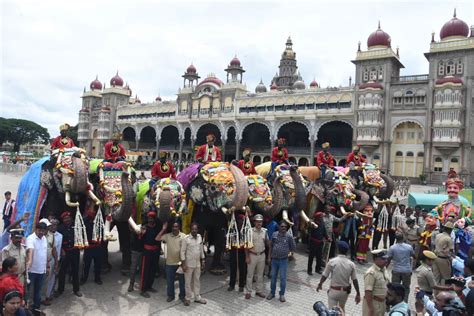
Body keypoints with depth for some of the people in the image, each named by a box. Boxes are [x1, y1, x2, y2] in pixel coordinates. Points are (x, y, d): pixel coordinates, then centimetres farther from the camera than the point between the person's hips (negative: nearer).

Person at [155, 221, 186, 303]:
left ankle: (182, 295, 27)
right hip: (170, 263, 2)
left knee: (182, 280, 11)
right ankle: (170, 295, 30)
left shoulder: (183, 236, -9)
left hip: (180, 262, -2)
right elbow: (157, 239, -7)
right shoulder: (168, 236, -2)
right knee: (170, 280, 13)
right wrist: (163, 229, -12)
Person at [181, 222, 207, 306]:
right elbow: (182, 251, -12)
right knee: (188, 281, 7)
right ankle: (187, 298, 22)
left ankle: (197, 297, 27)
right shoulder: (186, 238, -15)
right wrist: (183, 264, -14)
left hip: (197, 263, 5)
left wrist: (203, 260, 10)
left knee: (197, 280, 14)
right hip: (189, 264, -5)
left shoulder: (199, 237, 0)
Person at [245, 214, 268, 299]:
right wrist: (247, 257, -10)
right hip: (252, 255, -3)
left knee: (260, 274, 13)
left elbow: (267, 243, 9)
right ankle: (248, 292, 16)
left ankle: (259, 290, 26)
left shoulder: (264, 231, 1)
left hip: (262, 255, 3)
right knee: (250, 274, 5)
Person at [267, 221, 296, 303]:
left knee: (283, 277, 5)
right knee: (273, 277, 13)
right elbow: (270, 246, 5)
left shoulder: (289, 236, -10)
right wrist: (269, 257, 4)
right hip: (274, 259, 2)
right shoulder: (274, 234, -3)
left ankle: (282, 294, 21)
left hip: (283, 260, -2)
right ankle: (272, 292, 29)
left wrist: (286, 252, 0)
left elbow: (293, 247, 2)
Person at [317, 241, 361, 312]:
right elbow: (355, 280, -4)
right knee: (342, 308, 27)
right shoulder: (351, 264, -9)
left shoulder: (332, 262, -14)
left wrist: (320, 284, 11)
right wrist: (358, 293, 6)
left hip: (334, 290, -3)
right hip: (345, 291, 3)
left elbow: (324, 276, -7)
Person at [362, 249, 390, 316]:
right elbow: (368, 292, -24)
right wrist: (371, 308, -23)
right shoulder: (371, 273, -24)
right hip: (372, 303, -8)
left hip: (382, 303, 8)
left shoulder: (384, 269, 4)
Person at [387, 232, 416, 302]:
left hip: (396, 271, -1)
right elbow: (414, 257, 9)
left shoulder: (392, 248, -9)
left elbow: (388, 260, -6)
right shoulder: (409, 247, -7)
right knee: (406, 288, 16)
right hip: (407, 271, 1)